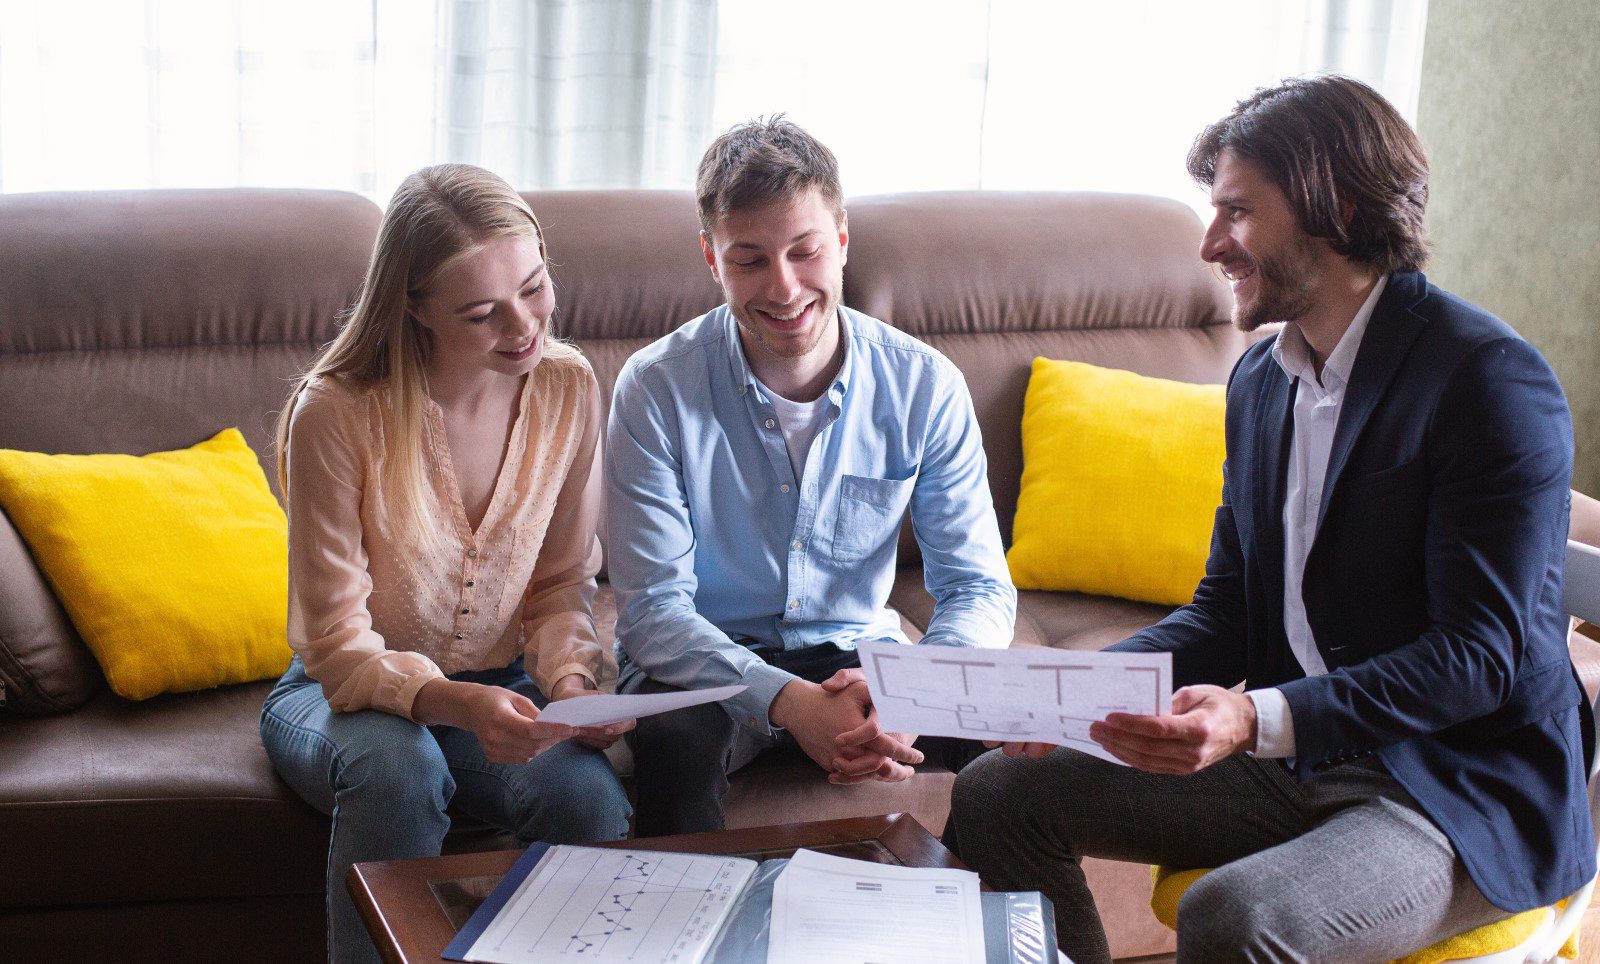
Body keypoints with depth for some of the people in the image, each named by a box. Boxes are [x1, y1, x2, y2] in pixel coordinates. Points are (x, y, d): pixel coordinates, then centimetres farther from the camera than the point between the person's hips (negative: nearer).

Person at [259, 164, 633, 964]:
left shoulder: (568, 389, -8)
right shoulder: (336, 412, -21)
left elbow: (561, 584, 2)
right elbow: (336, 642, -18)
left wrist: (571, 680, -19)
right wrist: (455, 703, -37)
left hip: (500, 689, 3)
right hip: (346, 693, -2)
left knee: (588, 793, -29)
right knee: (397, 766, -37)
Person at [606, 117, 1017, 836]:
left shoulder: (925, 386, -8)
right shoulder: (655, 388, -13)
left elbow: (977, 590, -7)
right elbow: (651, 608, -16)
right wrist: (787, 699, -33)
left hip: (857, 655, 2)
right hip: (708, 664, -2)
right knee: (674, 739, -36)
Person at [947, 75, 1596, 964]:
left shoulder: (1492, 382, -16)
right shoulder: (1260, 377, 10)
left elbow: (1476, 654, -19)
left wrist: (1260, 718, -32)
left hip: (1470, 790, -7)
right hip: (1293, 755, 8)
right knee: (996, 792, -3)